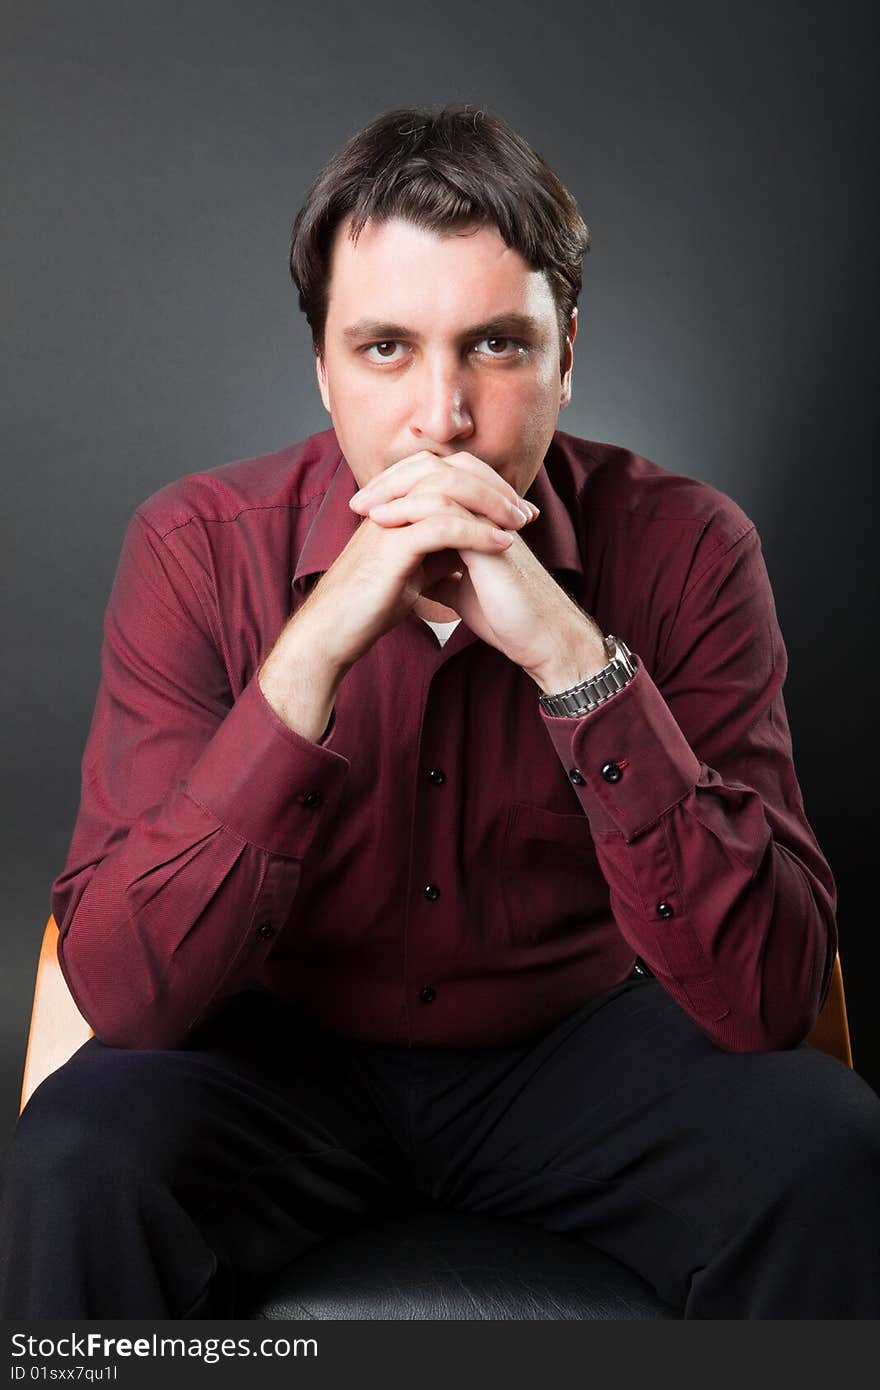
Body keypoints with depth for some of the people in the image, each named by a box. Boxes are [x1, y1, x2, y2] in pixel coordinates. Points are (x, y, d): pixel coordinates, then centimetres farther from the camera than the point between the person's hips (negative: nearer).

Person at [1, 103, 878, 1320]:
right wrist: (314, 653, -35)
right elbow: (123, 991, -24)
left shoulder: (685, 548, -16)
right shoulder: (198, 547, -16)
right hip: (284, 1049, 0)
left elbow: (766, 996, -23)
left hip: (577, 1035, 1)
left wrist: (571, 653, -34)